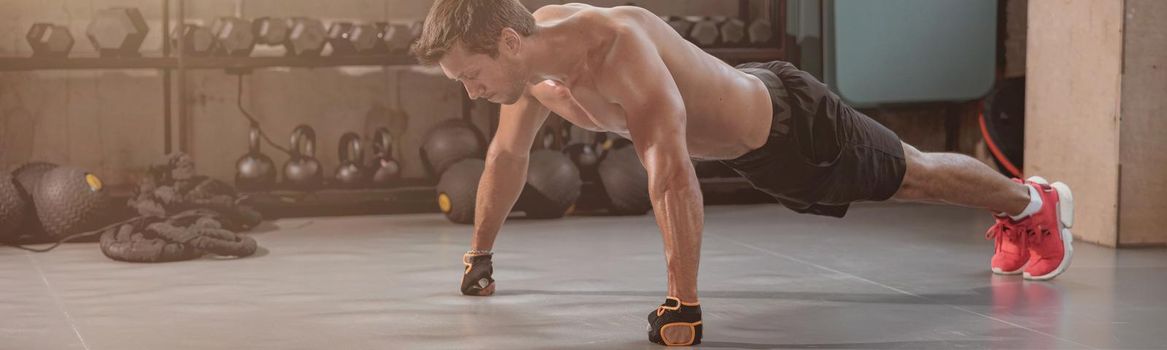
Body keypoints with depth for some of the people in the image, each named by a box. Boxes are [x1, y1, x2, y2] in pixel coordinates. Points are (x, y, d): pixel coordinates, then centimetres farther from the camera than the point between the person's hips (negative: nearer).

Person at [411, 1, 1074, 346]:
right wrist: (480, 255, 4)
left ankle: (1036, 200, 45)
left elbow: (672, 171, -51)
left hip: (791, 124, -8)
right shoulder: (528, 57, -18)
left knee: (914, 173, 16)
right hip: (749, 144, 8)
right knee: (901, 182, 29)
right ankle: (1016, 221, 55)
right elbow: (508, 154, -1)